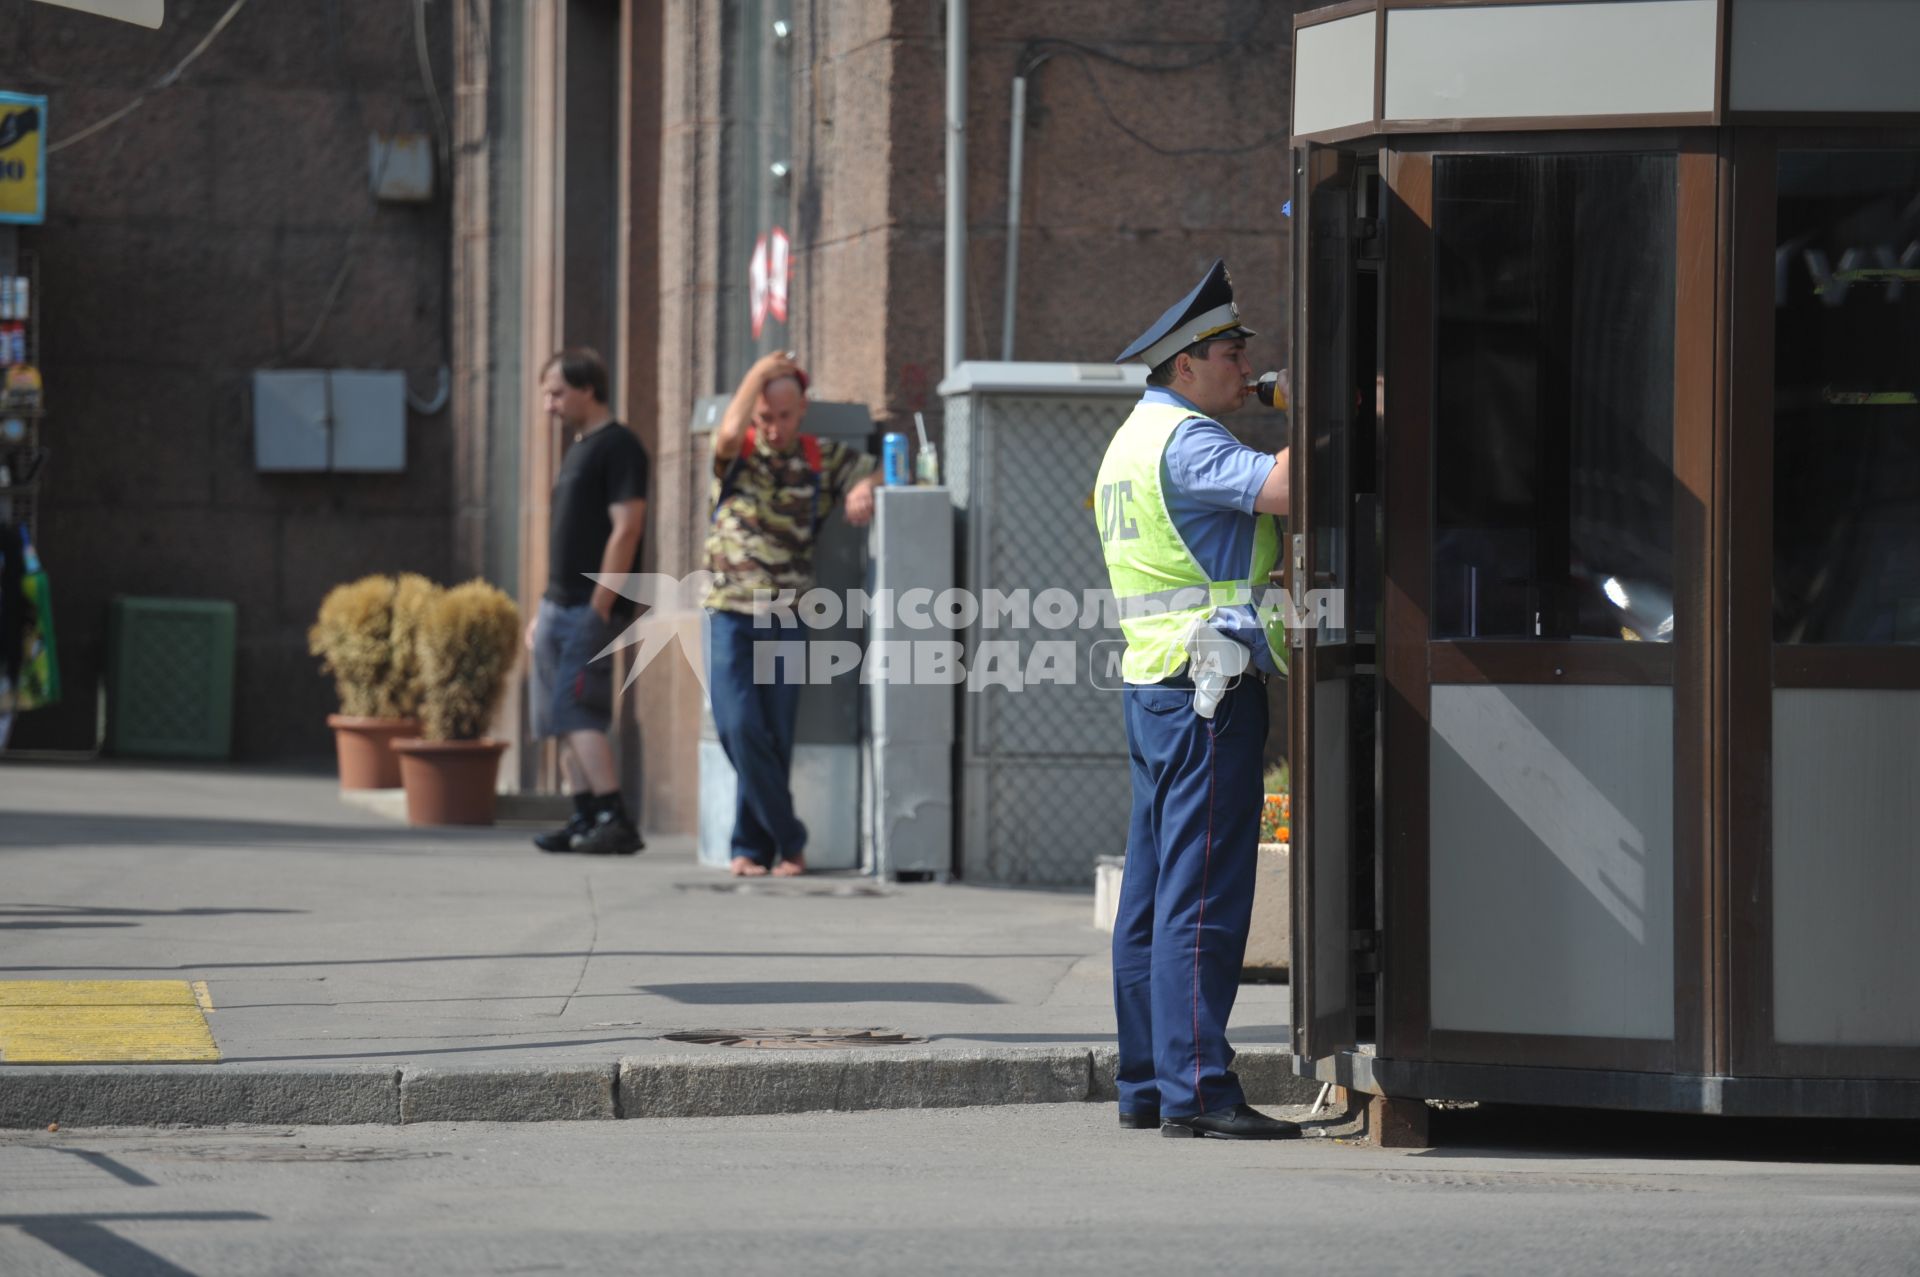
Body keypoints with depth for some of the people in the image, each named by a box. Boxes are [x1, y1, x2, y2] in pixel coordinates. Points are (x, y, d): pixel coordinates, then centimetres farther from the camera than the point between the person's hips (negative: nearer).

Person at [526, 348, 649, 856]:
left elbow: (625, 529, -17)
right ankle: (585, 819, 11)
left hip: (590, 606, -9)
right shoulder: (577, 448, 20)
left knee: (577, 712, -16)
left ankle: (615, 820, -19)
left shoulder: (618, 447, -9)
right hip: (558, 605, 9)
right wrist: (543, 612, 20)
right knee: (565, 718, 8)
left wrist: (599, 607, -21)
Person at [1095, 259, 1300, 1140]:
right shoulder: (1185, 440, -13)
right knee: (1204, 892, -11)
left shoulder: (1132, 441, 20)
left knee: (1153, 891, 10)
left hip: (1151, 680, 10)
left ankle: (1146, 1084, 13)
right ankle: (1196, 1088, -13)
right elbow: (1283, 488, -27)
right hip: (1209, 681, -10)